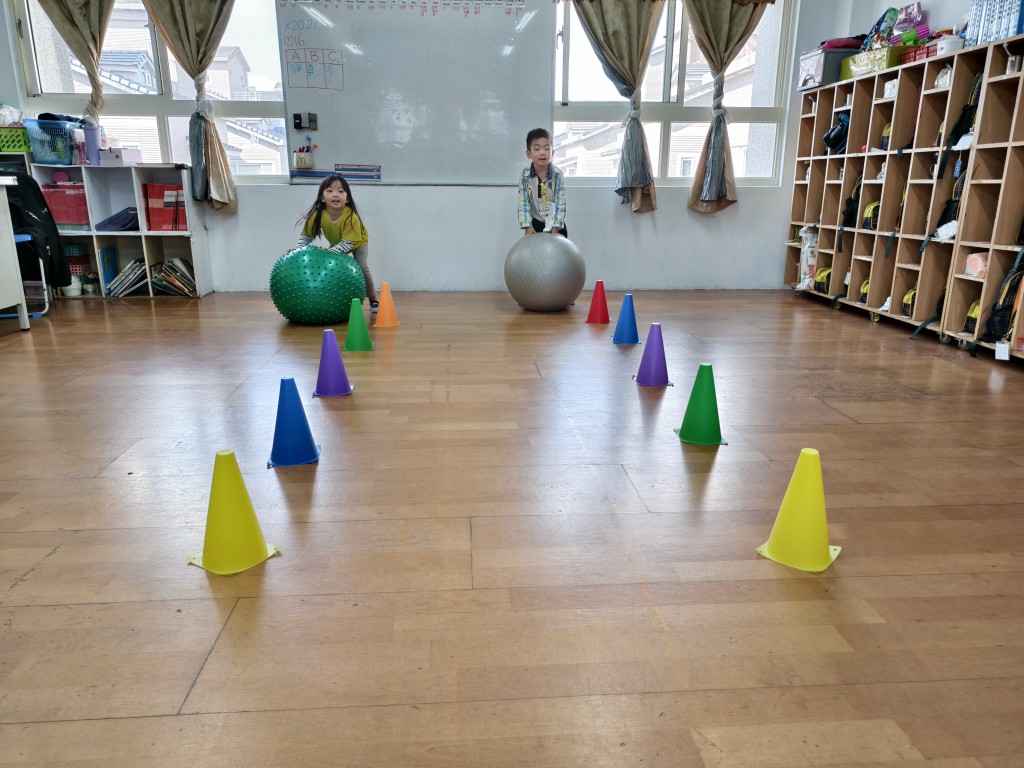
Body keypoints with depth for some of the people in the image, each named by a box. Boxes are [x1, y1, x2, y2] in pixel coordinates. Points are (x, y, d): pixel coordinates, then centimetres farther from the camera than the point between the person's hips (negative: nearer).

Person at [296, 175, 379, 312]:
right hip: (336, 244, 4)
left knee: (362, 268, -15)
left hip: (357, 242, -3)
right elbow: (305, 235, -17)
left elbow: (347, 243, -40)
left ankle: (373, 300, 1)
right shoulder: (318, 214, -34)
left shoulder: (351, 216, -44)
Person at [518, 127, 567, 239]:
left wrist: (555, 228, -23)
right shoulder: (525, 175, -15)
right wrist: (527, 227, -21)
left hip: (556, 222, 0)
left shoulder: (558, 174, -16)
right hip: (536, 222, 0)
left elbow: (560, 203, -17)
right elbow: (523, 203, -15)